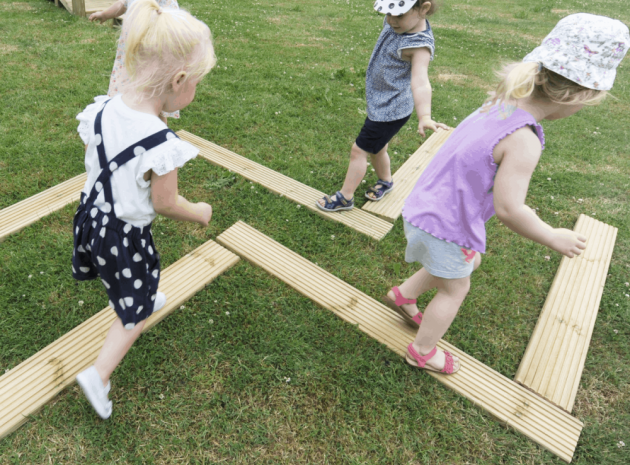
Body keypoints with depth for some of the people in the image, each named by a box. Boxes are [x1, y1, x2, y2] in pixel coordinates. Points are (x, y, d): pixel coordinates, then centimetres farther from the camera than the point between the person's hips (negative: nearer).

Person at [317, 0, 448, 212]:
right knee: (376, 148, 25)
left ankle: (345, 198, 18)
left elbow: (420, 82, -47)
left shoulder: (419, 44, -31)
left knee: (359, 150, -1)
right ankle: (385, 181, 52)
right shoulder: (399, 22, -6)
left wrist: (424, 117, -59)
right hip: (380, 102, 9)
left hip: (390, 109, -9)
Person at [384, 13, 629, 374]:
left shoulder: (497, 107, -2)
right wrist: (553, 238, -10)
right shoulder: (523, 141, -27)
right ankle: (423, 351, 37)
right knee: (455, 289, 16)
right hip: (447, 226, -8)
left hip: (433, 207, 8)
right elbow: (508, 210, -27)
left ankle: (404, 295, 43)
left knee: (469, 262, 31)